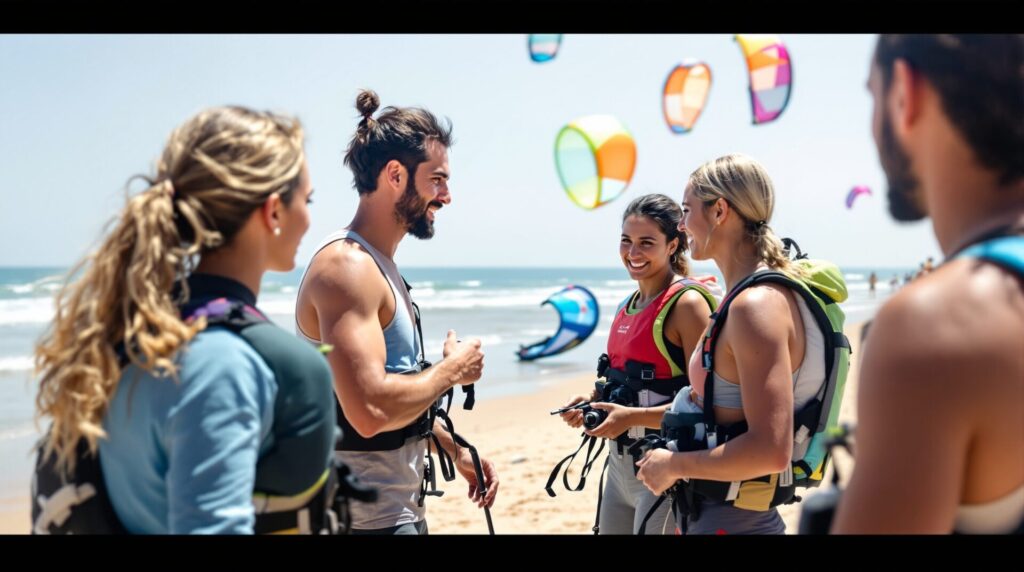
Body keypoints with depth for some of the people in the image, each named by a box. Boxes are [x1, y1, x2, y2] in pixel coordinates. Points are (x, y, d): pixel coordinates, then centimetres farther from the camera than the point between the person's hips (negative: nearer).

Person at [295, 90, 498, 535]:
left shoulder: (378, 265, 10)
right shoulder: (348, 266, -20)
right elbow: (370, 410, -32)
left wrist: (455, 449, 17)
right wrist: (453, 369, -18)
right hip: (369, 518, -9)